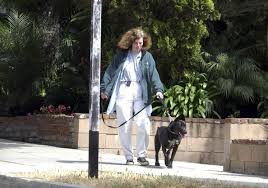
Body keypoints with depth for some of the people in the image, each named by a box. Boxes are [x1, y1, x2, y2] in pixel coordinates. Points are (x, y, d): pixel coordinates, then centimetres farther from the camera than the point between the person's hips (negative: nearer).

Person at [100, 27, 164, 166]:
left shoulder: (147, 56, 10)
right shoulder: (121, 55, 8)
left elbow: (153, 74, 2)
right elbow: (110, 71, 9)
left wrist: (158, 89, -13)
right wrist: (105, 89, 3)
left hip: (140, 94, 0)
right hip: (123, 93, 0)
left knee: (143, 125, -9)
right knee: (124, 126, 0)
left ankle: (141, 154, 6)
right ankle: (128, 157, 10)